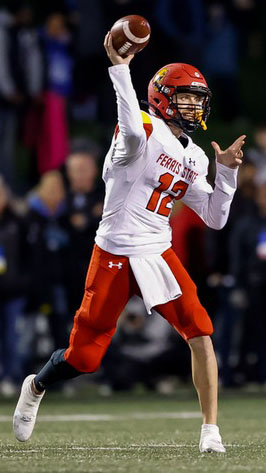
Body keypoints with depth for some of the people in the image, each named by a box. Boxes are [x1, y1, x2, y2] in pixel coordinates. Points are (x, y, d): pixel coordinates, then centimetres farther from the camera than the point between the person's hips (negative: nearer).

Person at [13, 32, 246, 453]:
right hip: (115, 256, -6)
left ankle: (211, 431, -5)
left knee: (201, 335, -12)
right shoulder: (146, 130, -11)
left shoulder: (195, 159, 11)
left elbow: (215, 218, 12)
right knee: (84, 356, 1)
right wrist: (120, 68, -39)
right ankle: (37, 386, 34)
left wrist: (227, 171, -1)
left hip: (159, 255, 6)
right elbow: (133, 136, -38)